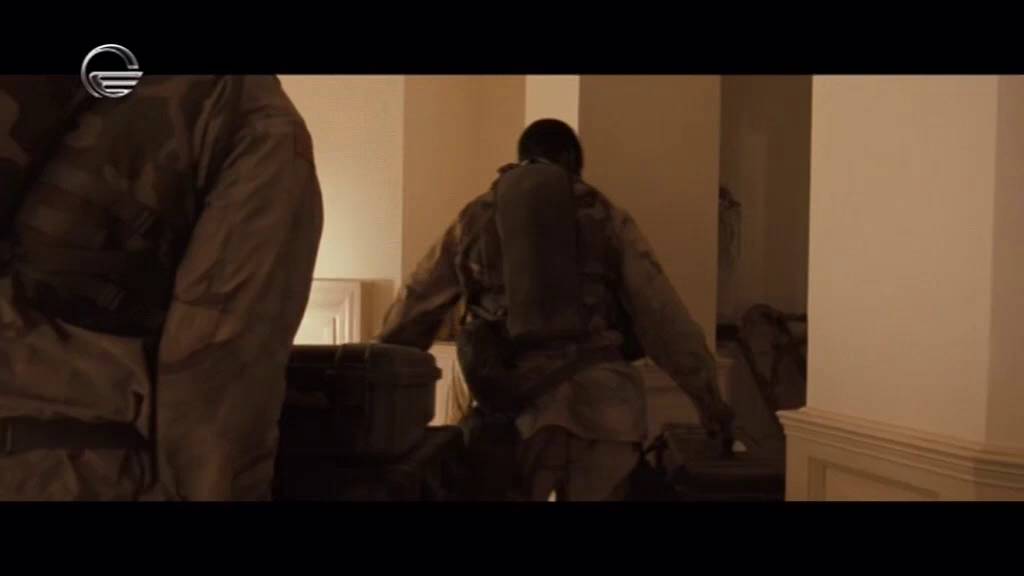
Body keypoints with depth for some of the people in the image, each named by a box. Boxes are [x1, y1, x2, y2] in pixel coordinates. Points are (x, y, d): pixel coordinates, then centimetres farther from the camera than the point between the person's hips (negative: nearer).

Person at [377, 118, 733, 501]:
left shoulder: (476, 218, 14)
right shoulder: (606, 218, 11)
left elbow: (415, 309, 18)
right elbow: (662, 315, 6)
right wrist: (707, 396, 10)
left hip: (520, 405, 0)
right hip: (603, 404, 0)